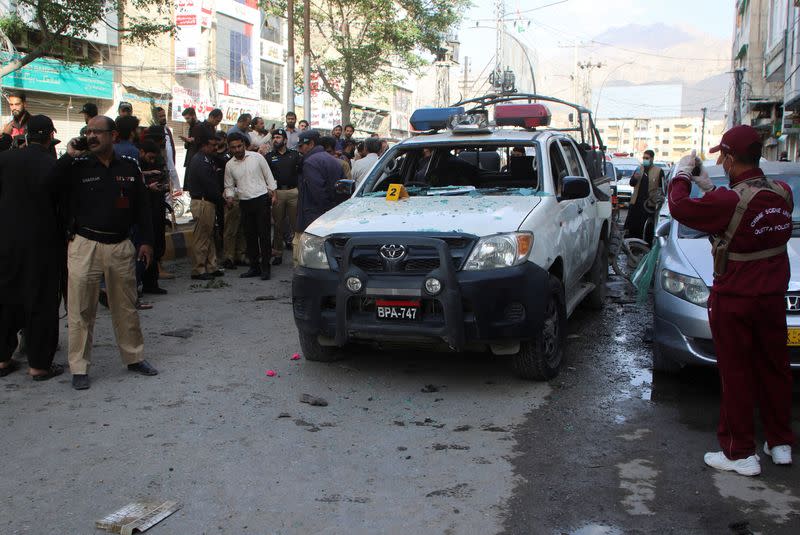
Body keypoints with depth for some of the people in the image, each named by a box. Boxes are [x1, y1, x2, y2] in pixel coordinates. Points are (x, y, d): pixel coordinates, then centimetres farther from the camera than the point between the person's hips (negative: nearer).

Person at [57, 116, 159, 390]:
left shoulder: (129, 167, 6)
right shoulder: (77, 167, 0)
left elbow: (142, 206, 10)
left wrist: (146, 241, 6)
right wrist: (68, 156, -14)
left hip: (121, 246, 2)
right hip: (85, 246, -2)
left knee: (126, 307, 12)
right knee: (81, 311, 1)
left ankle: (134, 357, 26)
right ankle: (79, 368, 11)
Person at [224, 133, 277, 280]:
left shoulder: (257, 157, -1)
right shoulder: (229, 165, 6)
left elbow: (268, 176, 4)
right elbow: (229, 186, 14)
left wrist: (273, 193, 0)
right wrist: (229, 197, -5)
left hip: (262, 199, -3)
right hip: (244, 203, 3)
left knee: (264, 234, -5)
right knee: (250, 236, 8)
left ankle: (265, 267, 0)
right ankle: (254, 267, 18)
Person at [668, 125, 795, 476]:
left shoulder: (730, 201, -23)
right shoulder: (782, 193, -1)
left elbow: (680, 207, -13)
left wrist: (682, 174, 4)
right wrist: (708, 187, 17)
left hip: (734, 301, -6)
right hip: (773, 297, 7)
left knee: (736, 375, 4)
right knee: (774, 369, 17)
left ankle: (740, 453, 12)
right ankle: (780, 444, 30)